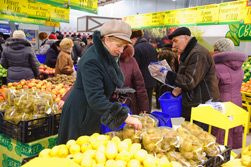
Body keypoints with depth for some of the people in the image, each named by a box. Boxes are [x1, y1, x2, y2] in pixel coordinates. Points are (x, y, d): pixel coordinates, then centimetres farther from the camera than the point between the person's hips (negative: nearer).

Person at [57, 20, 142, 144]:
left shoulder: (107, 56, 2)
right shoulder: (91, 61, -27)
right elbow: (95, 98, -34)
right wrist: (125, 117, -36)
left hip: (93, 115, 9)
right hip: (80, 115, -9)